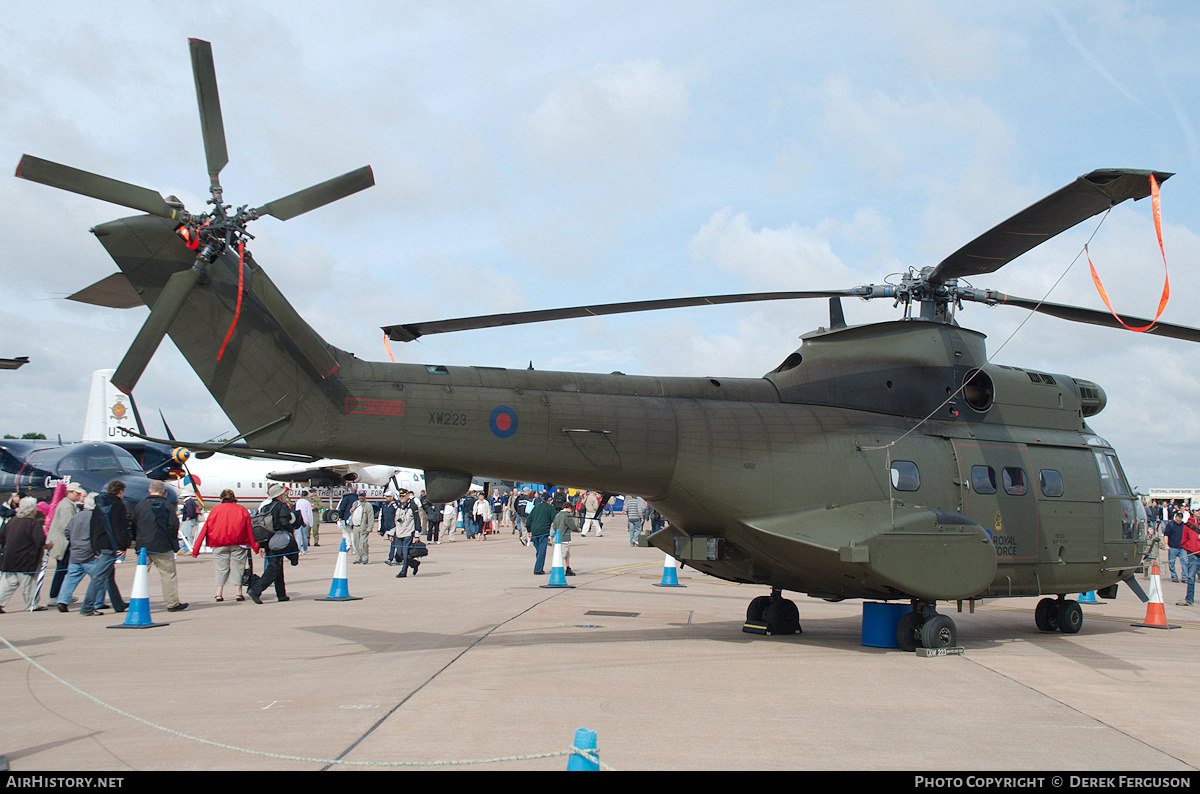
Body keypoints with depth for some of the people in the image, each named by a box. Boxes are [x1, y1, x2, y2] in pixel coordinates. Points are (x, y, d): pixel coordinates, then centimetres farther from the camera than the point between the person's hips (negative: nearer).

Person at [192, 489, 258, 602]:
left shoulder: (215, 510, 9)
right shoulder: (242, 510, 9)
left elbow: (204, 529, 7)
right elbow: (250, 529, 4)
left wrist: (195, 550, 8)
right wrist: (255, 547, 4)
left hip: (219, 544, 1)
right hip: (238, 544, 0)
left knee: (221, 569, 7)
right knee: (238, 568, 5)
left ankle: (219, 593, -1)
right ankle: (239, 593, 2)